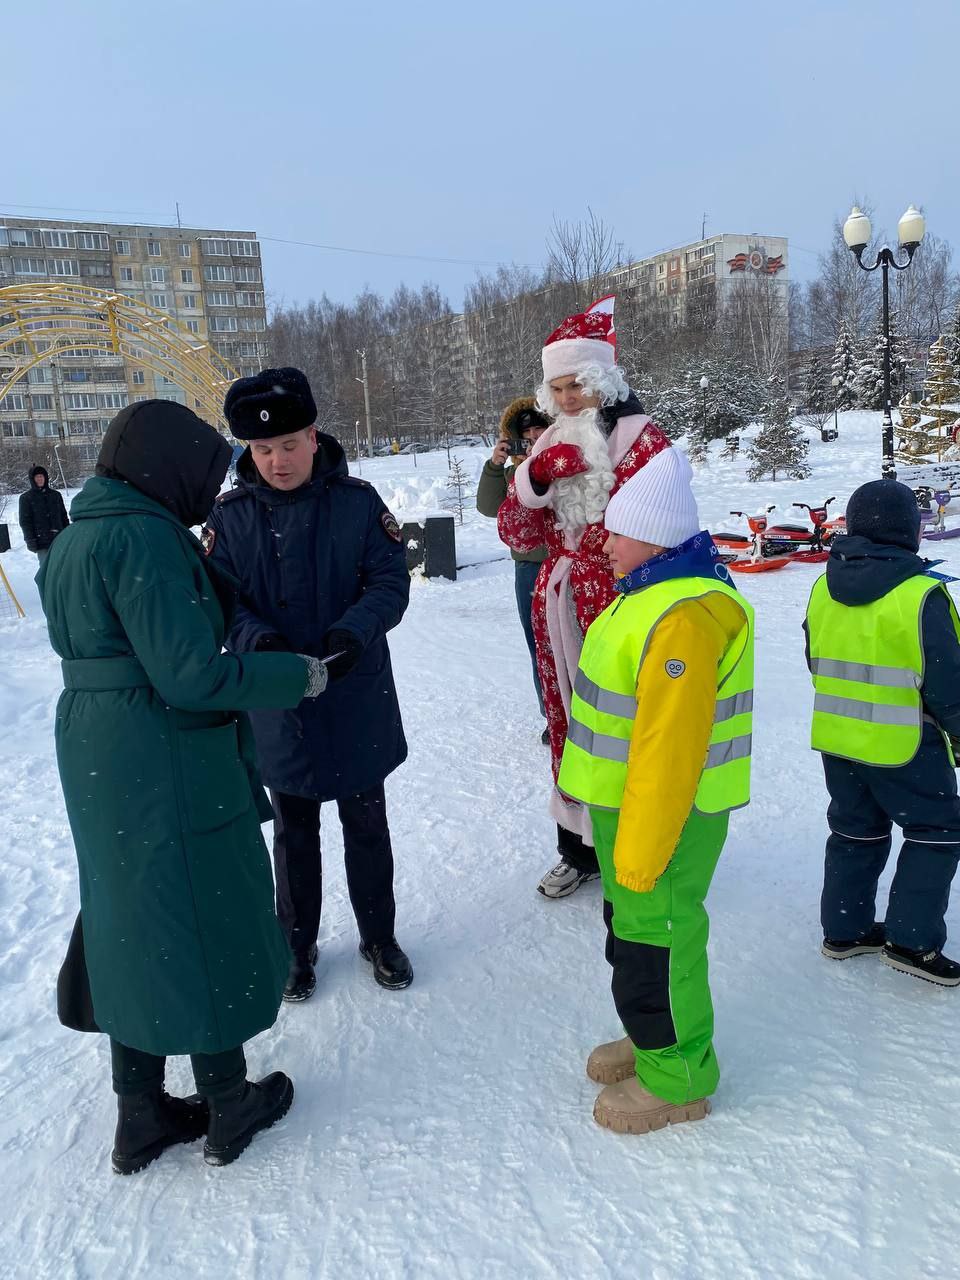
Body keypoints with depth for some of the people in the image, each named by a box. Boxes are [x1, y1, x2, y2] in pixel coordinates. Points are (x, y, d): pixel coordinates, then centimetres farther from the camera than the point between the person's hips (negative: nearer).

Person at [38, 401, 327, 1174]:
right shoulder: (142, 536, -19)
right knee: (206, 929, 9)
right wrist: (296, 676, -13)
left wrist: (209, 566, 10)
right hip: (169, 770, -9)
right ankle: (230, 1108, 30)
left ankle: (142, 1118, 35)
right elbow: (191, 674, -23)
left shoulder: (82, 533, 11)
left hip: (99, 763, 9)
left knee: (135, 930, 19)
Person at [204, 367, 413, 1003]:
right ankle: (298, 943, 39)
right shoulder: (230, 517, -5)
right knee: (295, 832, 17)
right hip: (277, 706, 1)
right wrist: (257, 640, -27)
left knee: (366, 826, 16)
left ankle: (379, 935, 38)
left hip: (358, 700, 0)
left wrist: (354, 630, -29)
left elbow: (391, 581, -10)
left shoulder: (358, 501, -7)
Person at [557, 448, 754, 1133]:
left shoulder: (683, 617, -27)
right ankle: (654, 1039, 44)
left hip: (667, 813, -10)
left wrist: (641, 852, -22)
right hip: (628, 802, 10)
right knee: (631, 926, 23)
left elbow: (669, 750, -28)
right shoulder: (656, 591, 7)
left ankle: (676, 1079, 28)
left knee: (655, 937, 6)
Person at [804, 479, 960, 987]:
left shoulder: (823, 589, 2)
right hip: (904, 746, -6)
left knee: (855, 831, 19)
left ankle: (844, 930, 28)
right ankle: (912, 941, 12)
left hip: (835, 740, 7)